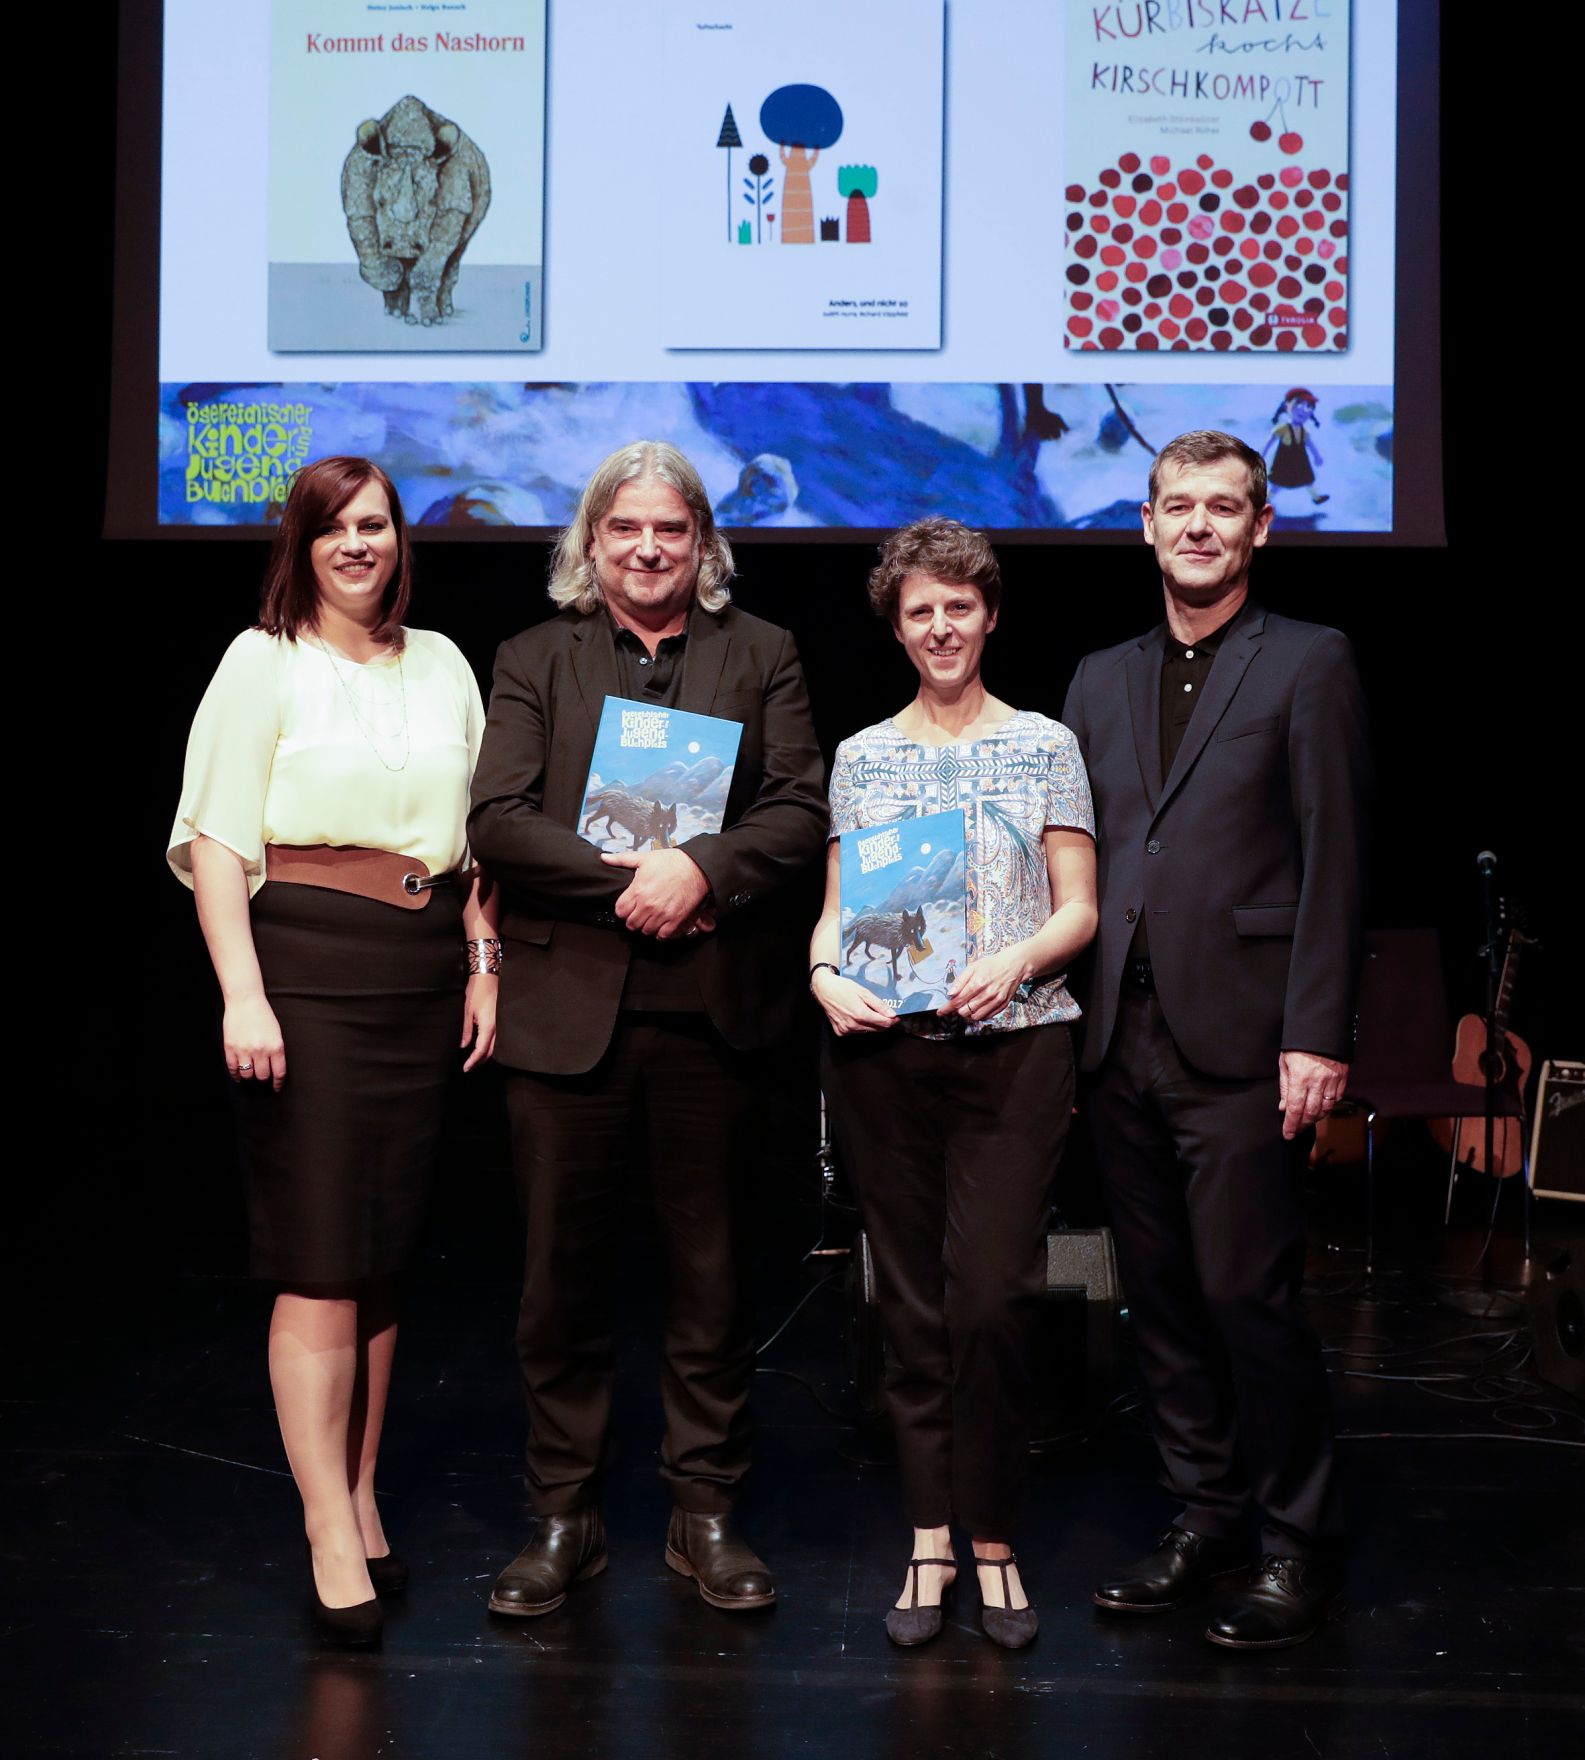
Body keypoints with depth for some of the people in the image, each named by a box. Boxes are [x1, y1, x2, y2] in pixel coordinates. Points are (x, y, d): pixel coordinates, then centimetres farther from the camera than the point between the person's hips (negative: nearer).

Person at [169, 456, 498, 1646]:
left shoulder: (441, 666, 15)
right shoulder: (264, 662, 2)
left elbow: (479, 831, 18)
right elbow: (215, 840, -5)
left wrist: (486, 964, 8)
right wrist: (243, 996, -14)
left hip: (421, 976, 4)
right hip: (304, 966, -4)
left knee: (387, 1255, 9)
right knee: (319, 1262, -4)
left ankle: (361, 1496, 22)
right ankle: (332, 1538, 1)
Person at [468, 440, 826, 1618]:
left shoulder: (761, 656, 11)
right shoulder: (535, 660, 10)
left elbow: (802, 810, 0)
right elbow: (497, 819, -2)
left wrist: (701, 869, -17)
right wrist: (625, 878, -15)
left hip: (711, 1002, 0)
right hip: (567, 1002, 0)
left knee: (711, 1267, 8)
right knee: (564, 1268, 5)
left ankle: (707, 1511, 21)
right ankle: (565, 1513, 19)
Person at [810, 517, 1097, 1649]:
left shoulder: (1045, 747, 7)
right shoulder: (861, 758, 13)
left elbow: (1078, 910, 5)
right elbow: (835, 908, 13)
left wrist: (1014, 961, -14)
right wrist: (826, 976, -7)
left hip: (1014, 1046, -2)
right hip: (883, 1050, 2)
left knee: (994, 1295, -7)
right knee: (912, 1299, 5)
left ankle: (993, 1539, 8)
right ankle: (931, 1538, 15)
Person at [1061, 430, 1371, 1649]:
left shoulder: (1309, 663, 0)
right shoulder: (1102, 679, 16)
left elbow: (1333, 860, -6)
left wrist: (1316, 1035, -13)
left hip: (1239, 1041, -5)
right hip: (1123, 1041, 5)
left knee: (1249, 1296, -2)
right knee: (1162, 1297, 11)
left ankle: (1299, 1545, 15)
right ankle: (1203, 1515, 25)